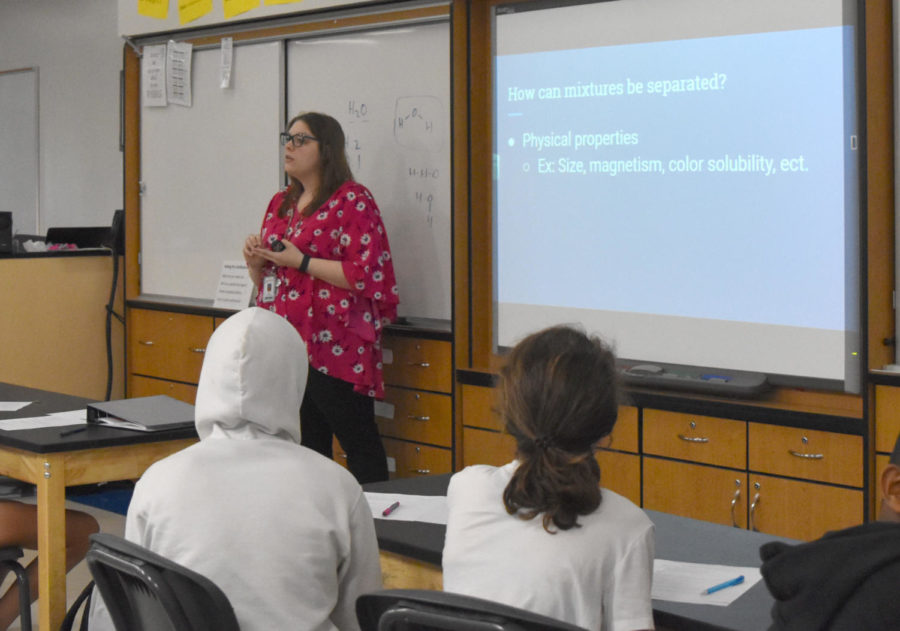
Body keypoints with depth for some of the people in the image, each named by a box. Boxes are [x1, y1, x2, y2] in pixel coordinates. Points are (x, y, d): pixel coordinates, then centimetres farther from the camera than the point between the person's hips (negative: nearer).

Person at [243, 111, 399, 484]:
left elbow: (366, 274, -17)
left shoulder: (352, 201, -7)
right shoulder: (281, 203, 17)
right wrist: (256, 263, 1)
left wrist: (300, 261, -16)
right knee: (306, 449, 12)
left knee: (360, 446, -4)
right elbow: (266, 283, 24)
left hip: (334, 348, -8)